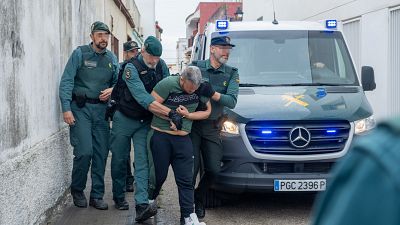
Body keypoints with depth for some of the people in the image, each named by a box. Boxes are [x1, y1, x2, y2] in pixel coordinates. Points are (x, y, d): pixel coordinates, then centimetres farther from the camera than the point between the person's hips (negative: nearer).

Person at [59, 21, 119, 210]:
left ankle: (97, 196, 14)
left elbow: (117, 82, 21)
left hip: (101, 109, 5)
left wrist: (112, 90, -3)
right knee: (84, 151, -12)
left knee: (101, 153, 3)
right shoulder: (80, 53, -3)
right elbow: (66, 81, -7)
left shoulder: (112, 58, 11)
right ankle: (77, 191, 10)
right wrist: (66, 108, -15)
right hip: (81, 108, -4)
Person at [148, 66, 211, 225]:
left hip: (183, 139, 3)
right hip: (161, 136, -3)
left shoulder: (201, 88, 0)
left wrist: (188, 115, -9)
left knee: (186, 179, -1)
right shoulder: (168, 84, -13)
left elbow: (207, 111, 6)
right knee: (159, 175, 6)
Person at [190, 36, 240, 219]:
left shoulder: (231, 73, 5)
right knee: (192, 168, -8)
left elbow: (232, 101, -8)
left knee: (213, 170, 0)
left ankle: (198, 199, 26)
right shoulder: (196, 67, -1)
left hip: (212, 128, 3)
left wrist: (212, 93, -23)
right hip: (191, 124, -3)